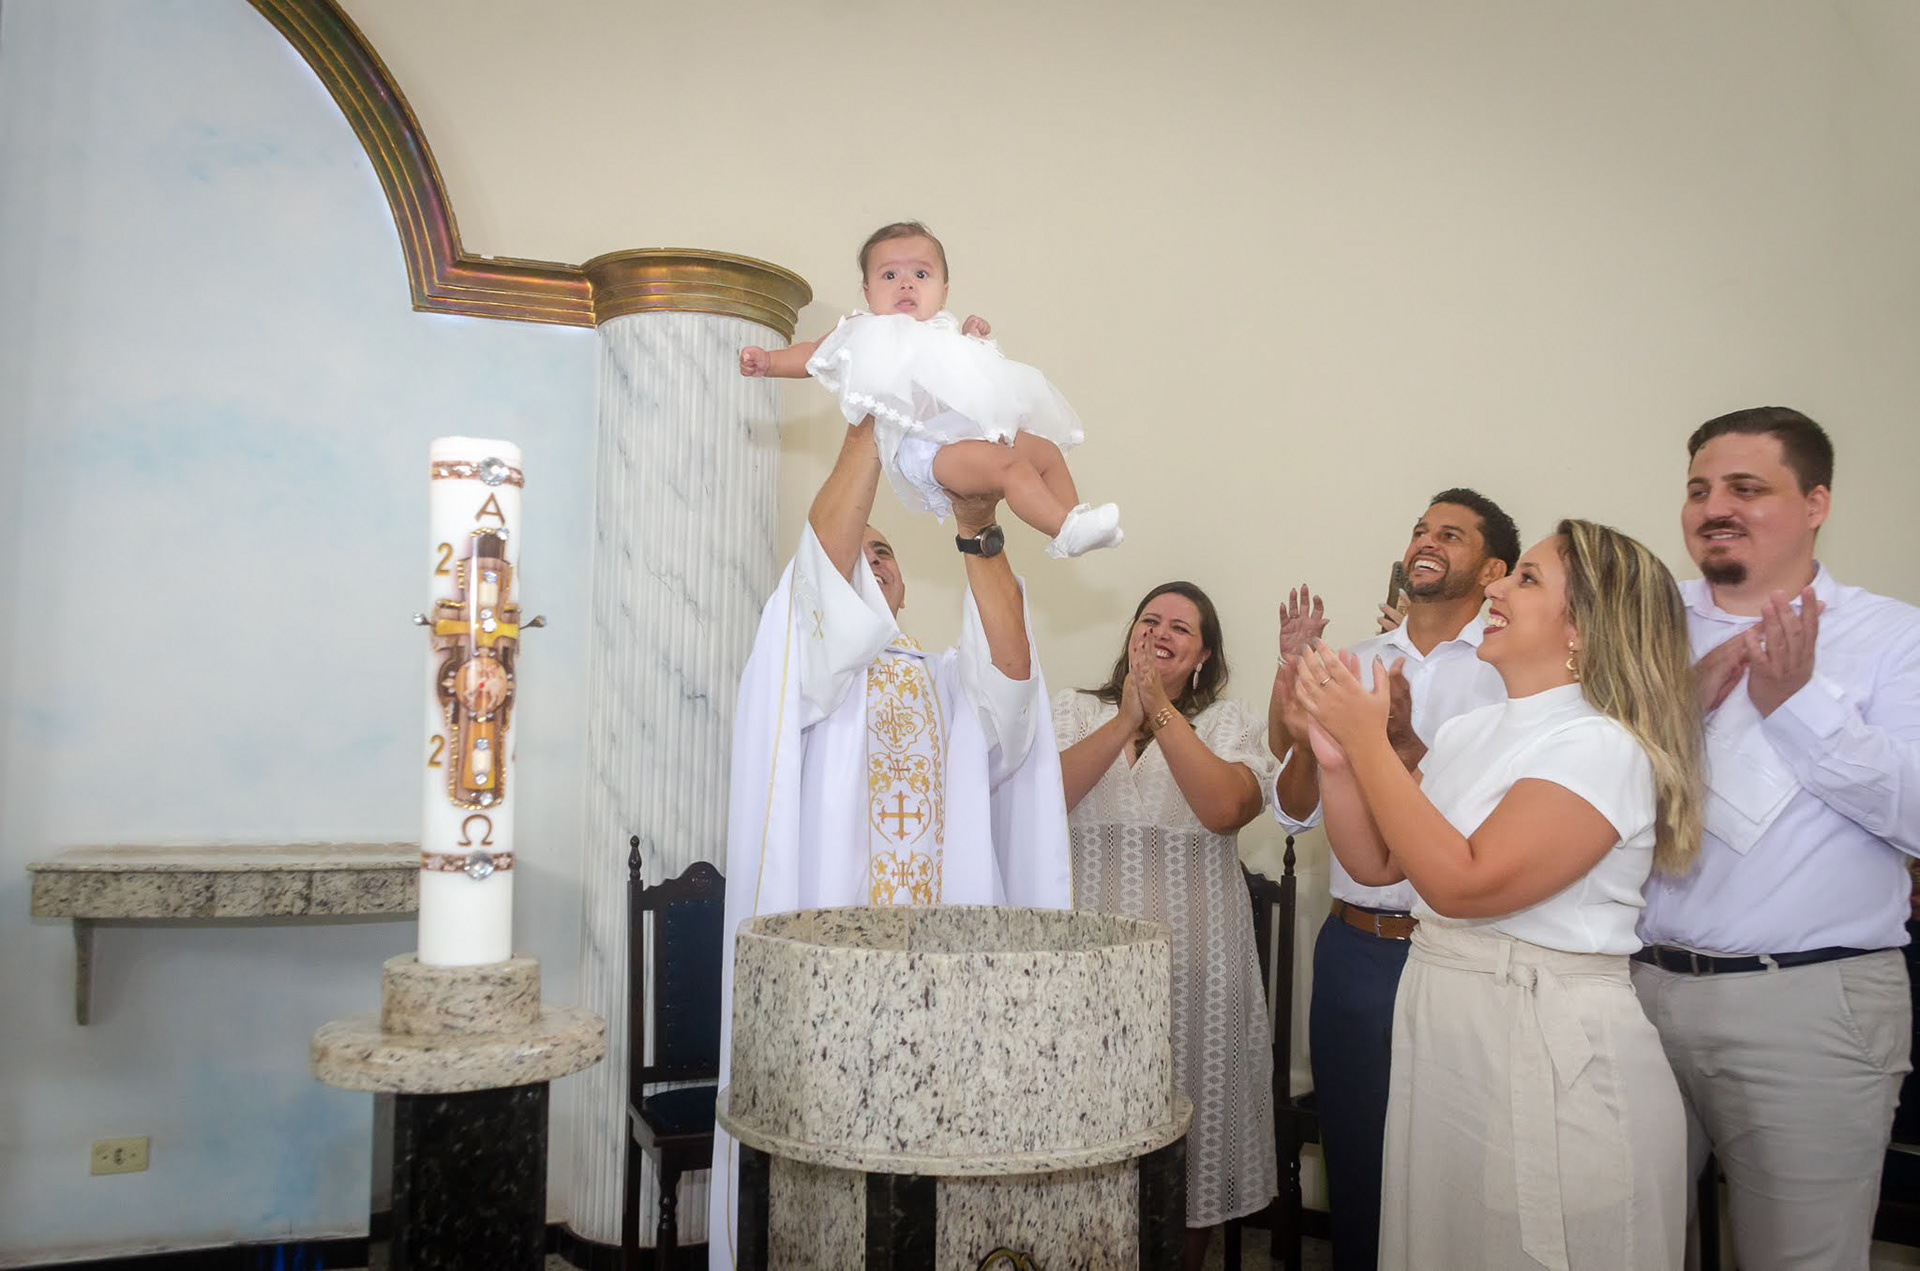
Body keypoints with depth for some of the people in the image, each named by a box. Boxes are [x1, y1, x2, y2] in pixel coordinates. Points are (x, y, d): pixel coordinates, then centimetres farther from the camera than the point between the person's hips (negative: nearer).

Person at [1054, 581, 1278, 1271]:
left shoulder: (1232, 724, 5)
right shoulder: (1075, 712, 8)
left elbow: (1226, 809, -14)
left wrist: (1162, 711, -16)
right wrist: (1126, 719, -15)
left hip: (1195, 967, 0)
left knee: (1188, 1125, 7)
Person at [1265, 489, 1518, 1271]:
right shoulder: (1351, 665, 8)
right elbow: (1297, 814, 6)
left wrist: (1407, 745, -23)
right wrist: (1304, 727, -11)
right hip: (1355, 947, 4)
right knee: (1353, 1156, 16)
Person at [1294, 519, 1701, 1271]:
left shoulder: (1601, 747, -17)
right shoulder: (1467, 733, 7)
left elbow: (1463, 883, -26)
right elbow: (1376, 863, 9)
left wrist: (1370, 742, -21)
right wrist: (1336, 756, -6)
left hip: (1551, 1059, -7)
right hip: (1444, 1041, 8)